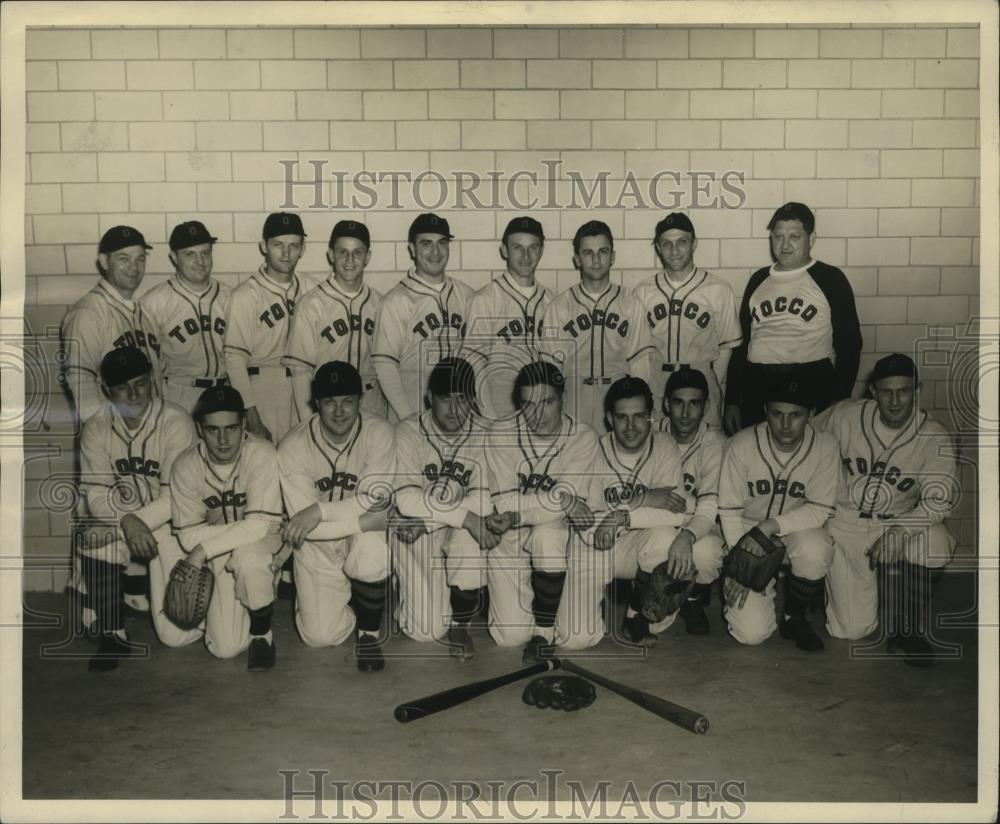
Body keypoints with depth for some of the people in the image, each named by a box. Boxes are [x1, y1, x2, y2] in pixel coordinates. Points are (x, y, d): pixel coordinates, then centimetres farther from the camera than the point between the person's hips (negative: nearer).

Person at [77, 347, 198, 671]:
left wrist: (140, 520, -28)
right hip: (118, 520, 3)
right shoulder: (96, 428, -5)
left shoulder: (175, 422, -15)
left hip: (168, 523, -3)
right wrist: (127, 523, -27)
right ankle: (111, 636, -15)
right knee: (96, 539, -34)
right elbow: (96, 495, -9)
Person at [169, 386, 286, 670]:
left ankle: (262, 633, -10)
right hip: (219, 555, 2)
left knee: (247, 556, -39)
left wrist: (204, 549, -26)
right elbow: (188, 535, -13)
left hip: (264, 544, -2)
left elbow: (260, 525, -27)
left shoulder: (262, 455, -23)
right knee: (225, 647, -8)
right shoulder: (185, 466, -14)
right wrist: (243, 527, -23)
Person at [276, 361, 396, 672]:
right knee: (320, 635, -10)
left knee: (373, 551, -35)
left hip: (363, 539, 0)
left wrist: (320, 511, -31)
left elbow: (375, 498, -24)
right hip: (317, 551, 1)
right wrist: (368, 519, -28)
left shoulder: (379, 433, -17)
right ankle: (345, 598, 27)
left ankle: (369, 633, -6)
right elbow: (305, 527, -21)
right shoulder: (293, 446, -18)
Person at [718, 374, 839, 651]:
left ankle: (794, 618, -5)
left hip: (798, 531, 1)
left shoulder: (824, 447, -16)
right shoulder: (742, 445, -18)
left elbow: (821, 510, -13)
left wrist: (773, 525, -27)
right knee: (752, 632, -14)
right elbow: (729, 511, -11)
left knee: (814, 550, -37)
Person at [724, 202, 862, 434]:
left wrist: (840, 402, -7)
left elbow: (849, 344, 0)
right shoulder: (758, 279, 13)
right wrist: (732, 401, 11)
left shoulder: (830, 279, 2)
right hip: (757, 391, 4)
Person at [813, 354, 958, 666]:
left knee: (935, 545, -34)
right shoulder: (844, 416, -10)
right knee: (850, 630, -6)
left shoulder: (934, 437, -10)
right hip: (845, 524, -1)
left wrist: (900, 531, -29)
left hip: (898, 524, 1)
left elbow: (939, 499, -14)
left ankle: (907, 630, -9)